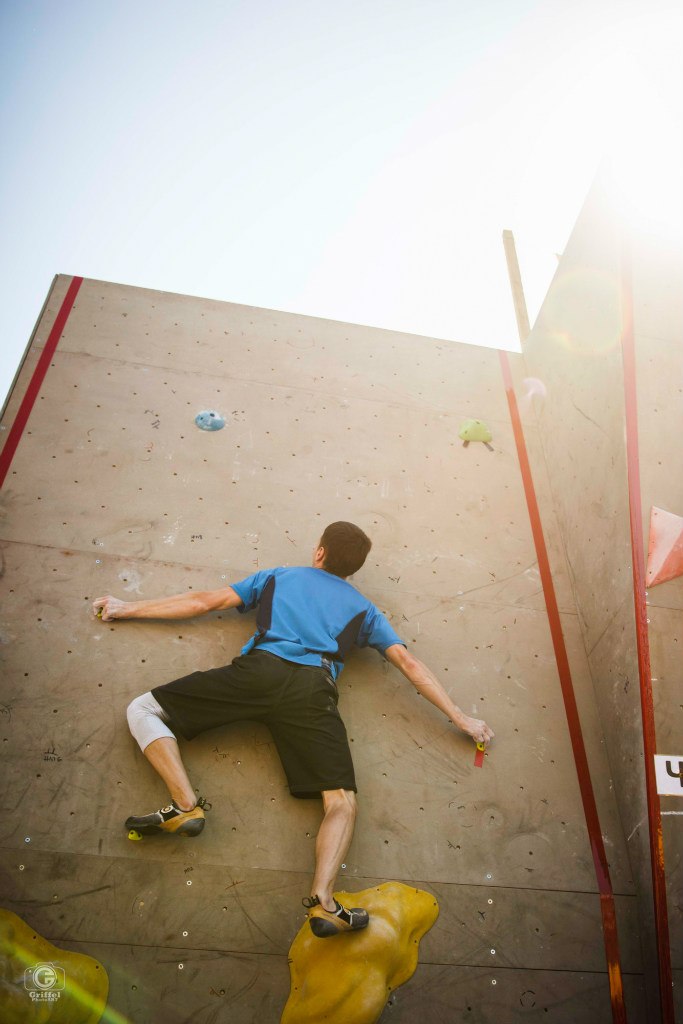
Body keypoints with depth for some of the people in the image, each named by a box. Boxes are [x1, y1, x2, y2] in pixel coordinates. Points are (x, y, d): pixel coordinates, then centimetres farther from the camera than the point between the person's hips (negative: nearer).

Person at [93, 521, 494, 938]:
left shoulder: (277, 576, 30)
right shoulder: (363, 608, 30)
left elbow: (203, 602, 28)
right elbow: (409, 663, 23)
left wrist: (127, 608, 38)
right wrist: (462, 718, 29)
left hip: (259, 669, -1)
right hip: (313, 690, 1)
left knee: (143, 709, 10)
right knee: (343, 804, 6)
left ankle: (186, 806, -9)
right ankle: (322, 899, -21)